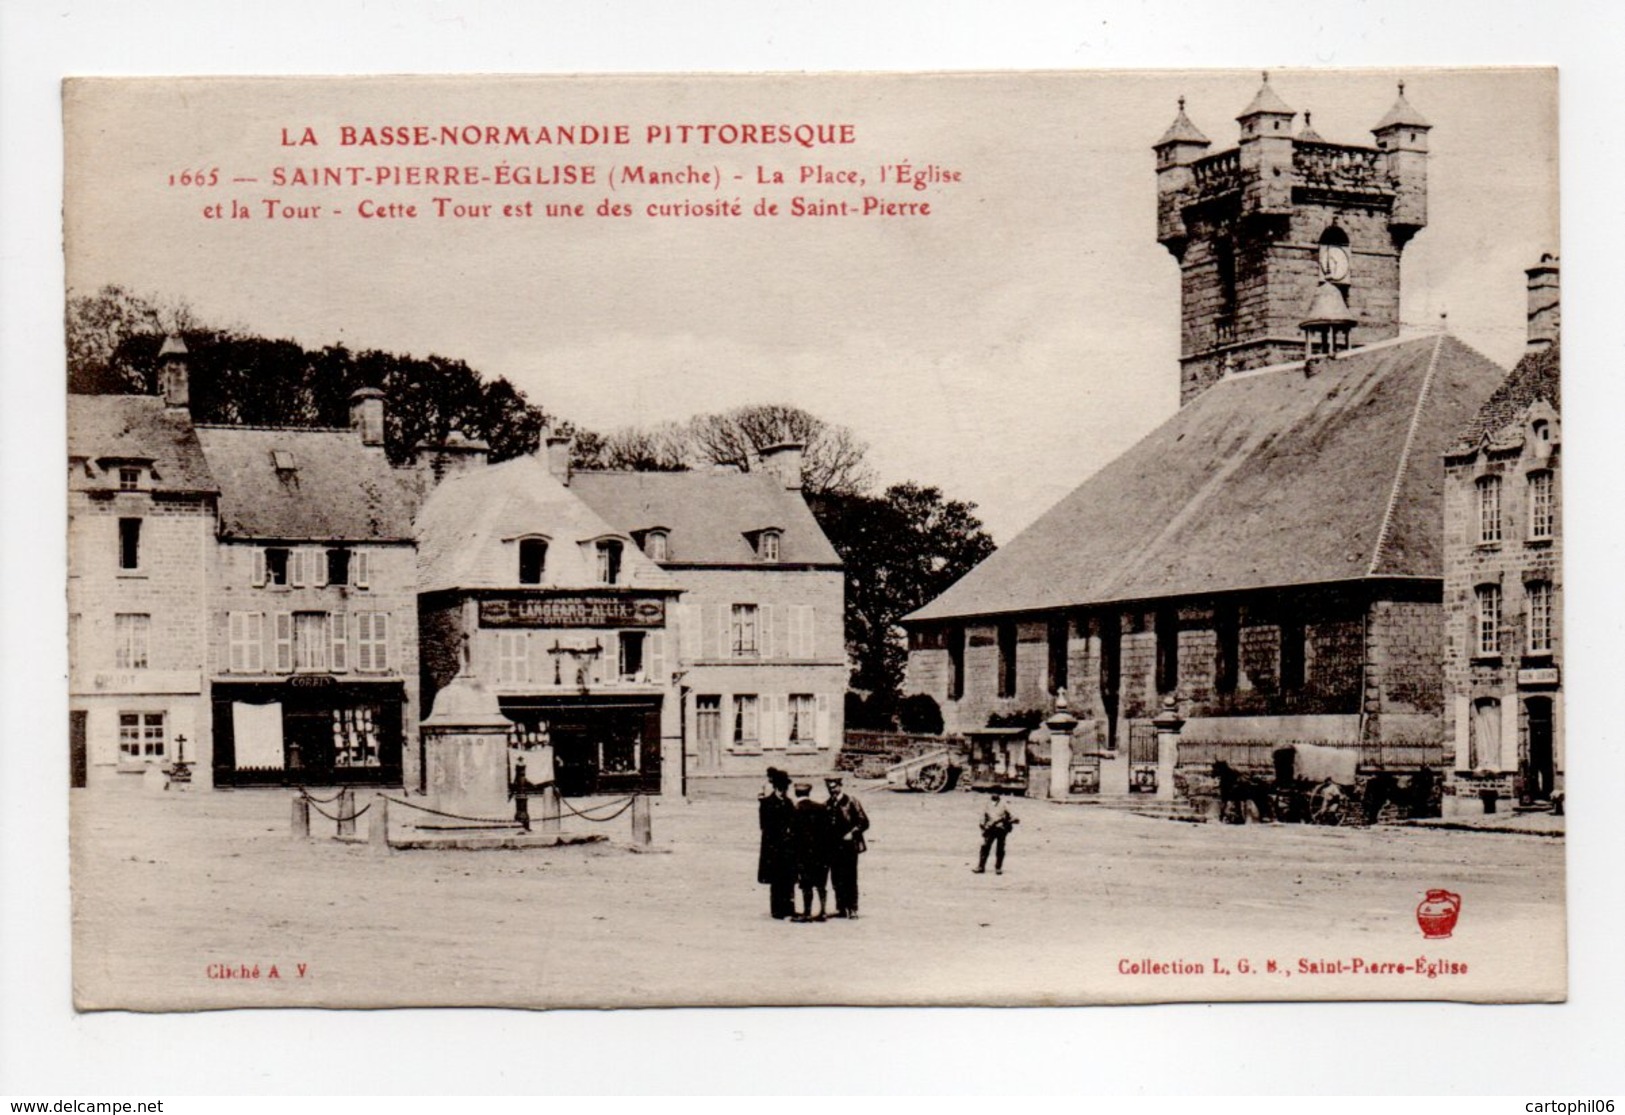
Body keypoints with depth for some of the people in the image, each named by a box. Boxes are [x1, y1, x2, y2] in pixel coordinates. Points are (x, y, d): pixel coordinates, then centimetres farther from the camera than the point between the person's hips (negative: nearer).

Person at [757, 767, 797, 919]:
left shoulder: (788, 803, 13)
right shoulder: (767, 803, -5)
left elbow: (793, 823, 14)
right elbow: (767, 826, -10)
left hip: (789, 848, 6)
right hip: (775, 847, -6)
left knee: (789, 879, 7)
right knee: (777, 880, -3)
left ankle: (788, 909, 14)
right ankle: (777, 909, 3)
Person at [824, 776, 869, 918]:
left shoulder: (850, 801, -3)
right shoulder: (828, 805, 11)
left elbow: (864, 822, -3)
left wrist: (852, 833, -13)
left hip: (849, 846, -5)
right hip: (834, 847, 5)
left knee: (850, 879, -4)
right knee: (836, 880, 5)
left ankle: (852, 909, 0)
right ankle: (841, 909, 12)